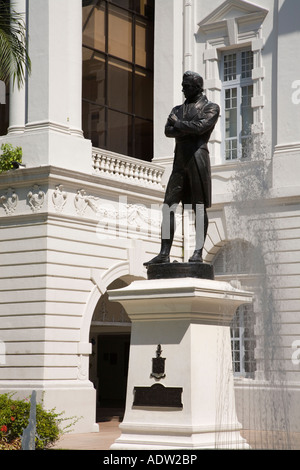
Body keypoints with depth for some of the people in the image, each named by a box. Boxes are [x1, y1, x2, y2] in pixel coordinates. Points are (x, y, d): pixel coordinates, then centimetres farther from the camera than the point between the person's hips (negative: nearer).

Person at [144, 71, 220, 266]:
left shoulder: (211, 108, 7)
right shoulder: (178, 109, 23)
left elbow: (201, 127, -11)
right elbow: (168, 131, 6)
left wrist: (178, 124, -1)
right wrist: (189, 129, -9)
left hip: (198, 157, -5)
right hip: (180, 161, 5)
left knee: (200, 207, -4)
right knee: (168, 206, -4)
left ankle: (199, 252, -3)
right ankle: (164, 253, -6)